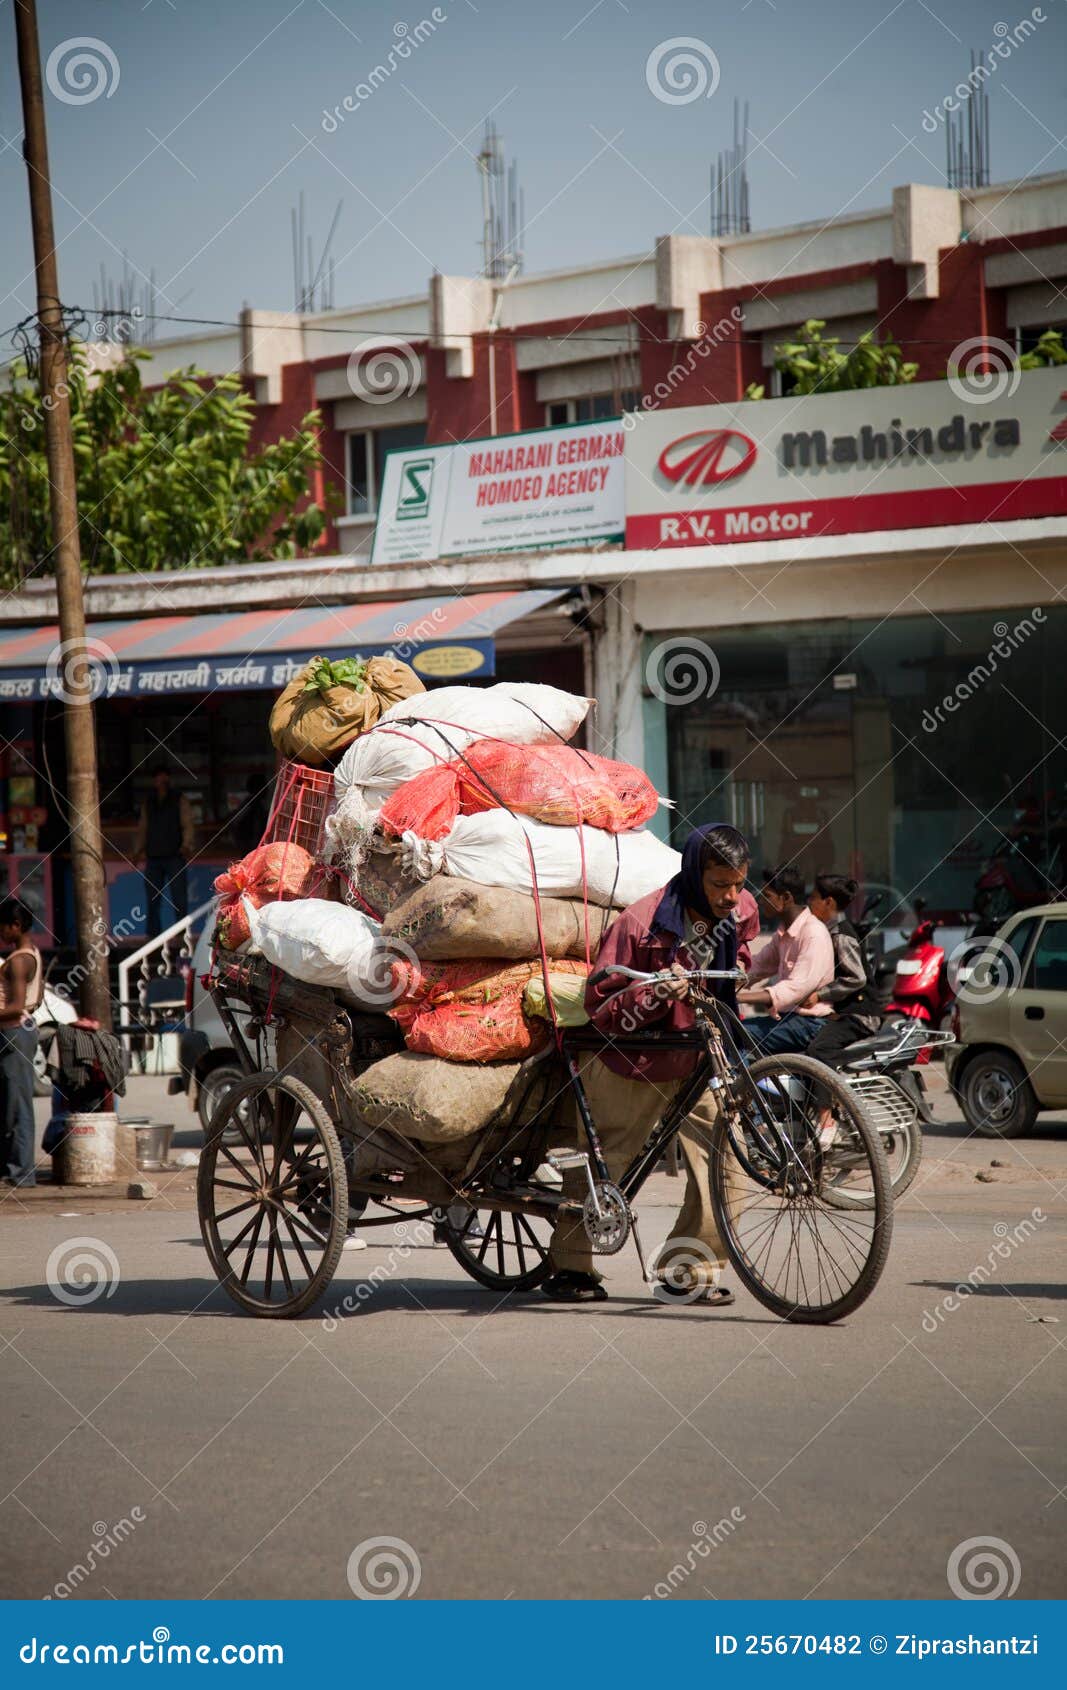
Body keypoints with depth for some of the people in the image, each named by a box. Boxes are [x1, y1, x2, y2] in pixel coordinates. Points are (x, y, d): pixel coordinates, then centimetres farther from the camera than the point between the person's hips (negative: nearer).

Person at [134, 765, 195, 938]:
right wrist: (138, 849, 5)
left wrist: (186, 845, -15)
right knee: (152, 898, 0)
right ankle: (152, 933, 3)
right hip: (153, 857, 3)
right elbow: (142, 828, 19)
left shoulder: (179, 800, 8)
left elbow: (187, 825, 0)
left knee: (179, 897, -8)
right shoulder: (148, 803, 18)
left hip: (175, 857, -3)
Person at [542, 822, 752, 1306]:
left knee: (726, 1163, -7)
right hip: (632, 1065, -5)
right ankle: (569, 1267, 25)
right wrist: (655, 993, -35)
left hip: (695, 1063, 5)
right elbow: (601, 1007, -21)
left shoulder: (739, 913, -3)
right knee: (601, 1166, 7)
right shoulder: (641, 923, -23)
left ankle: (691, 1268, 7)